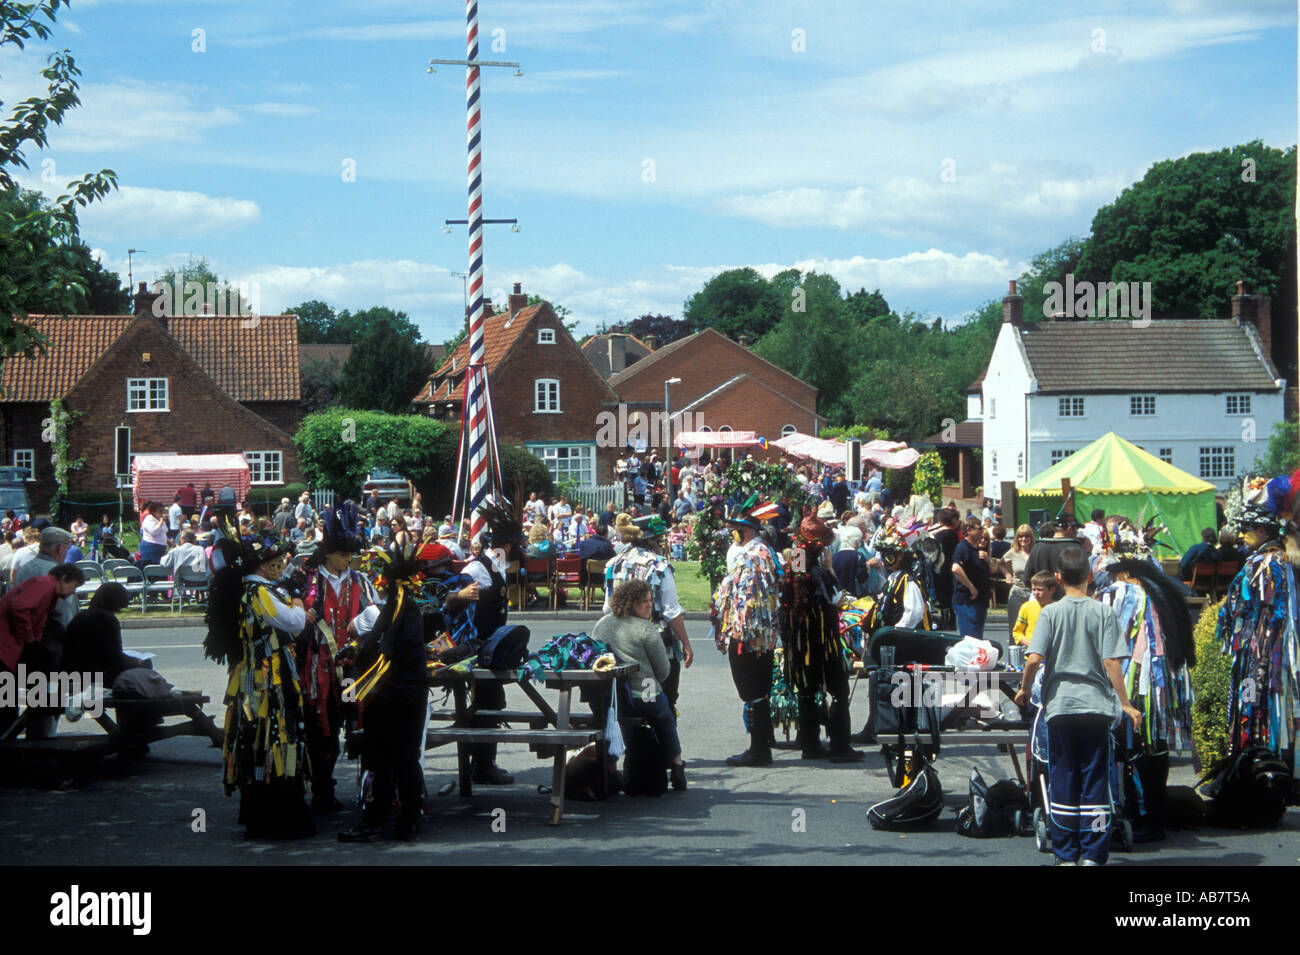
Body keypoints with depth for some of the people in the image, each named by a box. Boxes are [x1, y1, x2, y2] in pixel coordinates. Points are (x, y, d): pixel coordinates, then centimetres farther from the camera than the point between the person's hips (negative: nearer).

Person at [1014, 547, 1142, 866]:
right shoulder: (1103, 612, -2)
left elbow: (1034, 659, -10)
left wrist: (1024, 689, 7)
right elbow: (1111, 663, -7)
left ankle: (1066, 855, 10)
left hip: (1060, 705, 0)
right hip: (1096, 705, 0)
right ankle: (1093, 855, 2)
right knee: (1095, 780, 4)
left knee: (1062, 780, 7)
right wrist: (1126, 704, -1)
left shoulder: (1051, 612, -2)